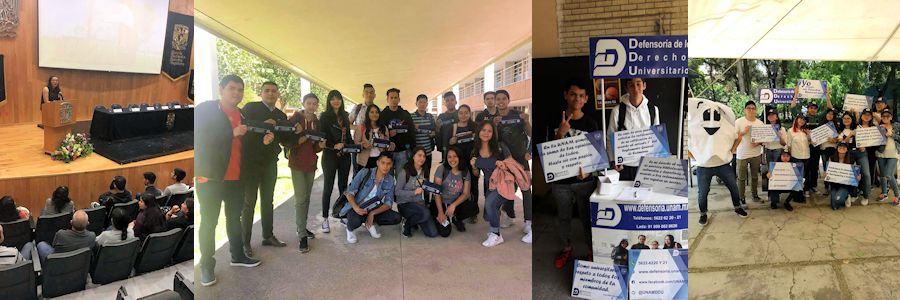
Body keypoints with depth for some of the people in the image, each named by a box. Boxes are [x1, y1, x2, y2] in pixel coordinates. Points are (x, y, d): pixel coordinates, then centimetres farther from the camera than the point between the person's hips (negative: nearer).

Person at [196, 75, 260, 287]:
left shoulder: (243, 114, 12)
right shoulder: (205, 109, -6)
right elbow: (199, 139, -16)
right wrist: (232, 133, -23)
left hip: (236, 177, 6)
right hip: (211, 176, -6)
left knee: (235, 217, 16)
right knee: (209, 221, 0)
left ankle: (237, 256, 28)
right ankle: (207, 265, 10)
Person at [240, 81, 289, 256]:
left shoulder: (281, 116, 13)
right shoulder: (250, 108, -1)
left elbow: (284, 138, 1)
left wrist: (272, 136, -20)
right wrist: (266, 125, -21)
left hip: (270, 163, 5)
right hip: (250, 161, -5)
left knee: (268, 200, 12)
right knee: (249, 202, -3)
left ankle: (268, 236, 23)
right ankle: (245, 242, 4)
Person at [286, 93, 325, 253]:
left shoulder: (317, 122, 9)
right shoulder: (294, 119, -7)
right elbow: (286, 142, -10)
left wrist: (320, 145, -8)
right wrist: (302, 139, -21)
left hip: (311, 163, 6)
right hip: (297, 163, -6)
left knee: (306, 197, 12)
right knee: (300, 198, -10)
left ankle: (302, 227, 25)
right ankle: (302, 236, -9)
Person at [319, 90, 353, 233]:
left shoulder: (344, 116, 13)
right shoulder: (324, 116, -2)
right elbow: (322, 137, -8)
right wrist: (334, 146, -20)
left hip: (344, 155, 5)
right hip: (330, 155, -5)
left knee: (343, 185, 9)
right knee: (328, 187, -2)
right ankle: (325, 219, 3)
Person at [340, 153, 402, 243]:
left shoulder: (390, 180, -4)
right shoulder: (364, 173, -13)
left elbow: (388, 203, -5)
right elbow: (350, 192, -12)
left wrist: (372, 213, -21)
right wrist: (355, 207, -31)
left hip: (374, 209, 4)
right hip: (357, 208, -4)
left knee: (396, 218, -17)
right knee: (355, 221, -37)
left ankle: (370, 223, 6)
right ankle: (350, 229, 1)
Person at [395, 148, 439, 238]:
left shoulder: (424, 172, 9)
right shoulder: (405, 172, -9)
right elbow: (397, 191, -12)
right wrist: (414, 192, -23)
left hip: (421, 204, 6)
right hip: (405, 204, -5)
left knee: (433, 233, -10)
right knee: (425, 213, -35)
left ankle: (417, 221, 20)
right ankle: (407, 224, -6)